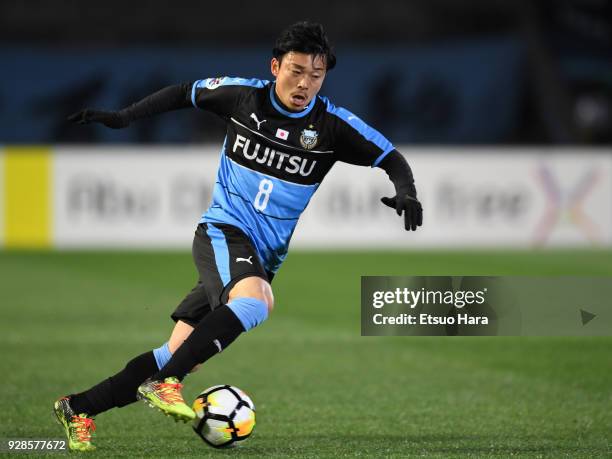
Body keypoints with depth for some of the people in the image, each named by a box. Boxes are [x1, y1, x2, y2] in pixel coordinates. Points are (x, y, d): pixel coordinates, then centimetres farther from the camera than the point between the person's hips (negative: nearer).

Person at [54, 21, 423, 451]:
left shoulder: (333, 125, -4)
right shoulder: (244, 95, -4)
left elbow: (391, 158, -1)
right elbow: (185, 93, 13)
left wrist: (406, 191, -22)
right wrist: (122, 117, 8)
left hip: (263, 255, 3)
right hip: (223, 230, -3)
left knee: (178, 357, -1)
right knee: (256, 300, -36)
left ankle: (78, 408, 12)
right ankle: (164, 382, -30)